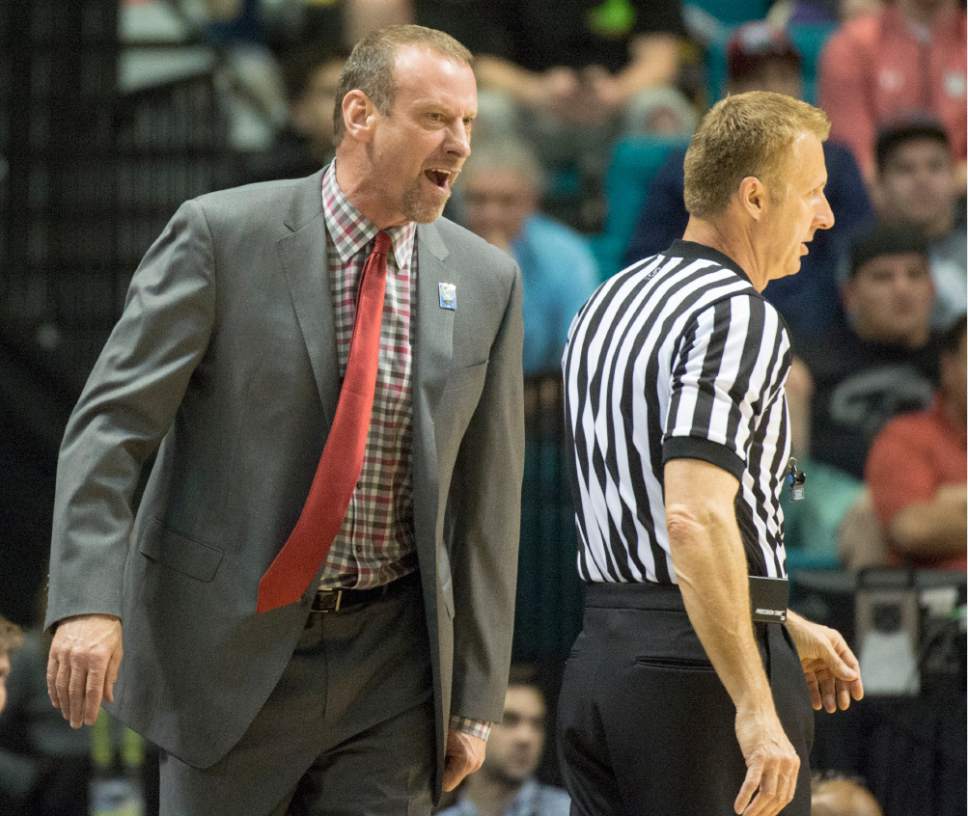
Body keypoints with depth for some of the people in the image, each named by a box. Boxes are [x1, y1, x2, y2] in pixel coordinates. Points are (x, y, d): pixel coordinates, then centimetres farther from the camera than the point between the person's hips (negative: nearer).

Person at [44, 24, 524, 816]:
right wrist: (88, 601, -22)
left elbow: (487, 497, 7)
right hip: (231, 645, -2)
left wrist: (475, 699, 6)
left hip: (391, 660, 2)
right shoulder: (222, 236, -7)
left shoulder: (485, 281, 3)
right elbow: (110, 424, -10)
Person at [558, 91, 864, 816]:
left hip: (595, 665, 9)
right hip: (704, 672, -9)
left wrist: (785, 627, 28)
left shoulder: (609, 302, 15)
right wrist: (756, 710, -27)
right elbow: (696, 518, -26)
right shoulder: (740, 317, -14)